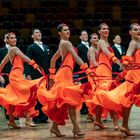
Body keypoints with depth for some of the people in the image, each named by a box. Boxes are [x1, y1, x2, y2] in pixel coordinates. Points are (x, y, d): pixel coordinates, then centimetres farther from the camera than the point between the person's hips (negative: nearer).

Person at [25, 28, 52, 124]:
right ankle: (36, 118, 0)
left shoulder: (46, 47, 19)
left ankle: (44, 117, 8)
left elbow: (50, 61, 17)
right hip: (36, 76, -5)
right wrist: (28, 74, -17)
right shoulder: (31, 48, 3)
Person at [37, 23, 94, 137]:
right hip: (65, 73, -10)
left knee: (62, 102, 10)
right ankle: (76, 127, -18)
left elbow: (53, 60, 26)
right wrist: (87, 69, -25)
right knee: (70, 100, -14)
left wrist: (52, 76, 28)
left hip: (63, 73, 10)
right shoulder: (66, 43, -9)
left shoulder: (62, 45, 20)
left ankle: (55, 127, 13)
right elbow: (76, 57, -20)